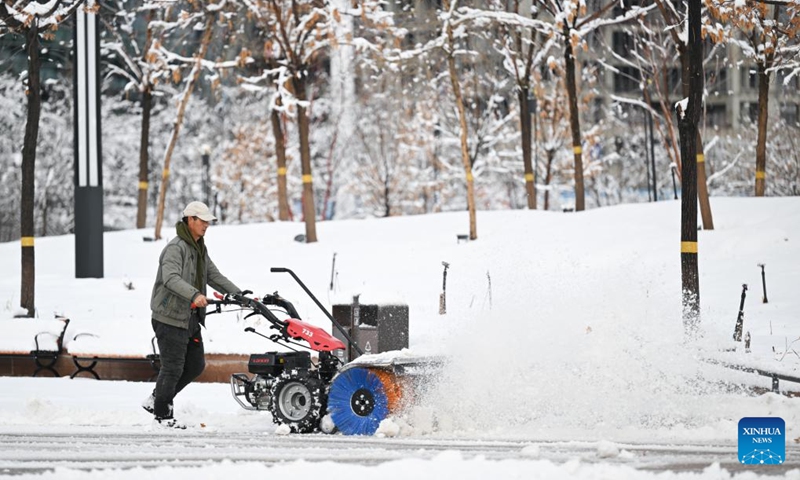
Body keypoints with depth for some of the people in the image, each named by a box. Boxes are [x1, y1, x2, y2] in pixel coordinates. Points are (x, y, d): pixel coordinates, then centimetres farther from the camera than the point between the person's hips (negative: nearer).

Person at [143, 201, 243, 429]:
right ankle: (162, 414, 11)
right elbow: (171, 278, -32)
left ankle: (157, 399, 25)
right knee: (173, 367, -3)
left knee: (195, 365, 13)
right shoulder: (175, 248, -17)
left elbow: (214, 277, 17)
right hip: (170, 317, -9)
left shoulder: (200, 249, 15)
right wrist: (194, 295, -46)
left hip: (191, 318, 9)